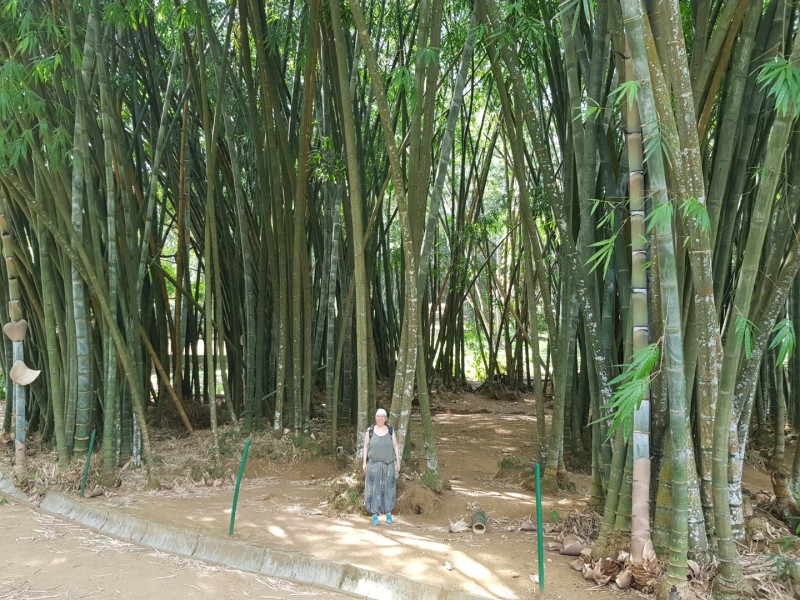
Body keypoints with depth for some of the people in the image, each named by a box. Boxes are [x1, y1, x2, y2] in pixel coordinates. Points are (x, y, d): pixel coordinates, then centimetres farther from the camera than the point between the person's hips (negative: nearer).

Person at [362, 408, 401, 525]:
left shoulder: (390, 430, -1)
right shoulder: (370, 431, -3)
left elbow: (395, 447, 0)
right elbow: (365, 447, 0)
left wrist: (398, 462, -5)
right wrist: (364, 462, -5)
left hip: (388, 464, 1)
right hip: (374, 464, -1)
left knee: (388, 488, 5)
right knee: (374, 488, -3)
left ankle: (388, 513, 19)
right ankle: (375, 514, 4)